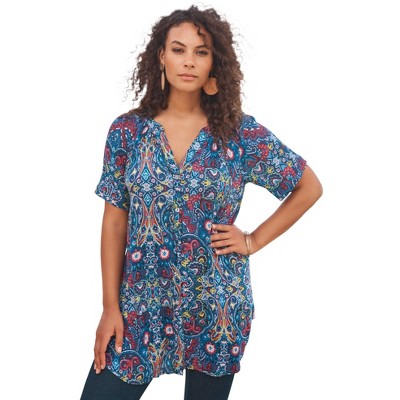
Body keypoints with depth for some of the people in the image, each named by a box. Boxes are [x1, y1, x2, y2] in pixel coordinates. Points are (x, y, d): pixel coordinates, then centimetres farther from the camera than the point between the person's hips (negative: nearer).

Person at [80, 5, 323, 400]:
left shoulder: (242, 133, -5)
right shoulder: (127, 130, -2)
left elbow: (309, 187, 6)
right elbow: (114, 222, 1)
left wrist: (254, 240, -1)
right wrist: (111, 307, -2)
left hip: (217, 308, 0)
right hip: (141, 307, 1)